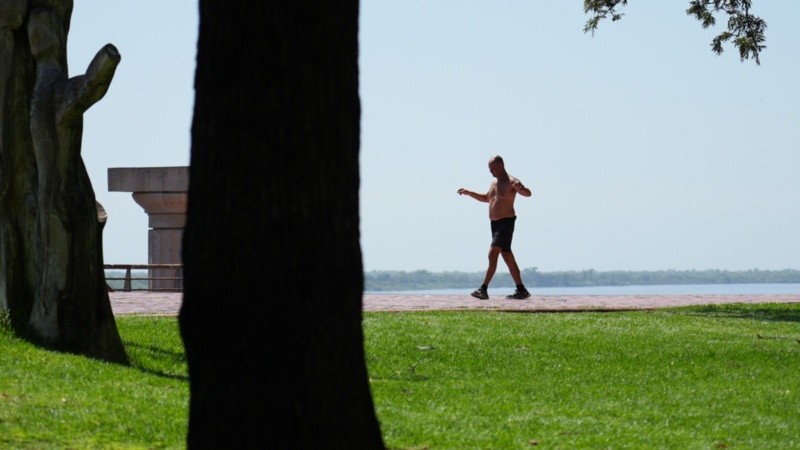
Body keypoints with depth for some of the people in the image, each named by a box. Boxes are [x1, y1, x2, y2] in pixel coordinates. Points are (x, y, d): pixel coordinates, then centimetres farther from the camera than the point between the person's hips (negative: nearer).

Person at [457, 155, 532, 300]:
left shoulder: (511, 182, -10)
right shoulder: (494, 182, 17)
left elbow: (528, 194, -23)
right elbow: (487, 198, 33)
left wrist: (520, 187, -44)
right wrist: (468, 193, 26)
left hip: (506, 222, -9)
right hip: (494, 223, 9)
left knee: (493, 253, -17)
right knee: (508, 257, 10)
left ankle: (484, 289, -21)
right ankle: (521, 290, 15)